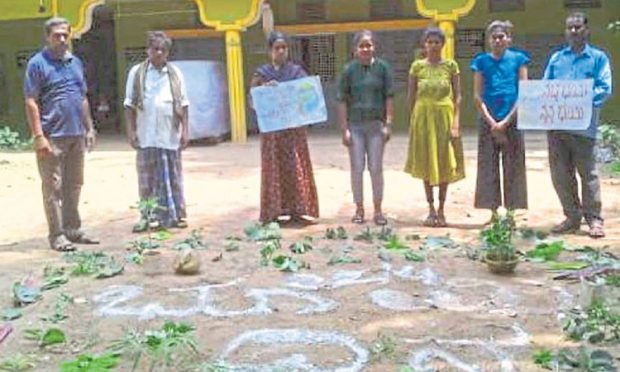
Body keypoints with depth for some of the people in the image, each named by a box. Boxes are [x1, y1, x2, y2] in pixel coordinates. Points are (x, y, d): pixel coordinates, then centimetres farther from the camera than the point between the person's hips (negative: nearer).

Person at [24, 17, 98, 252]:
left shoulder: (76, 62, 14)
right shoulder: (38, 63, -5)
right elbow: (31, 102, -9)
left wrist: (89, 128, 15)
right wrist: (38, 136, -15)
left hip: (76, 135, 7)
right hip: (52, 136, -6)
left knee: (74, 186, 14)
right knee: (53, 188, 0)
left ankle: (73, 229, 24)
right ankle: (57, 235, 6)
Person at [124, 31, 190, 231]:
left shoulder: (175, 73, 9)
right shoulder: (137, 72, 5)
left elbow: (183, 104, 9)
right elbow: (130, 105, 4)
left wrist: (184, 130, 3)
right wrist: (131, 131, -2)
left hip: (170, 135, 1)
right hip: (146, 136, -1)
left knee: (173, 177, 5)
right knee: (147, 179, 2)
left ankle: (176, 215, 11)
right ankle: (149, 216, 10)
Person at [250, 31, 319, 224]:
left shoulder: (297, 71, 7)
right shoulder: (262, 73, 7)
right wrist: (264, 88, -13)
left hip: (294, 127, 0)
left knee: (297, 166, -1)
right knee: (275, 168, 0)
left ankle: (301, 208, 1)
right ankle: (279, 209, 5)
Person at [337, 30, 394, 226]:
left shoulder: (383, 67, 1)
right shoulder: (349, 69, 0)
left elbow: (389, 97, 2)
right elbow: (342, 100, 0)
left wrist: (388, 124, -4)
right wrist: (344, 129, -5)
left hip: (376, 124, 0)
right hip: (355, 125, 0)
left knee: (376, 167, 5)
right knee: (357, 168, 6)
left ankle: (378, 210, 15)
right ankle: (359, 209, 16)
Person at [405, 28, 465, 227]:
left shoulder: (451, 65, 0)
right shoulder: (417, 66, 2)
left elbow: (457, 96, -1)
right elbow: (411, 96, 5)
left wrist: (456, 122, -9)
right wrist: (413, 120, 0)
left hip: (445, 116, 0)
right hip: (423, 116, 1)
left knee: (445, 163, 4)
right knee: (426, 164, 5)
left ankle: (441, 210, 14)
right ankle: (431, 209, 15)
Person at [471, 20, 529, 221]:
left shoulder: (518, 59, 4)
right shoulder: (481, 61, 7)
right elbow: (477, 96, 3)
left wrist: (506, 122, -8)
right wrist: (492, 122, -6)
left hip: (512, 121, -1)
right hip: (488, 121, 1)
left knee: (513, 168, 1)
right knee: (488, 167, 2)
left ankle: (510, 213, 9)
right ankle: (493, 213, 10)